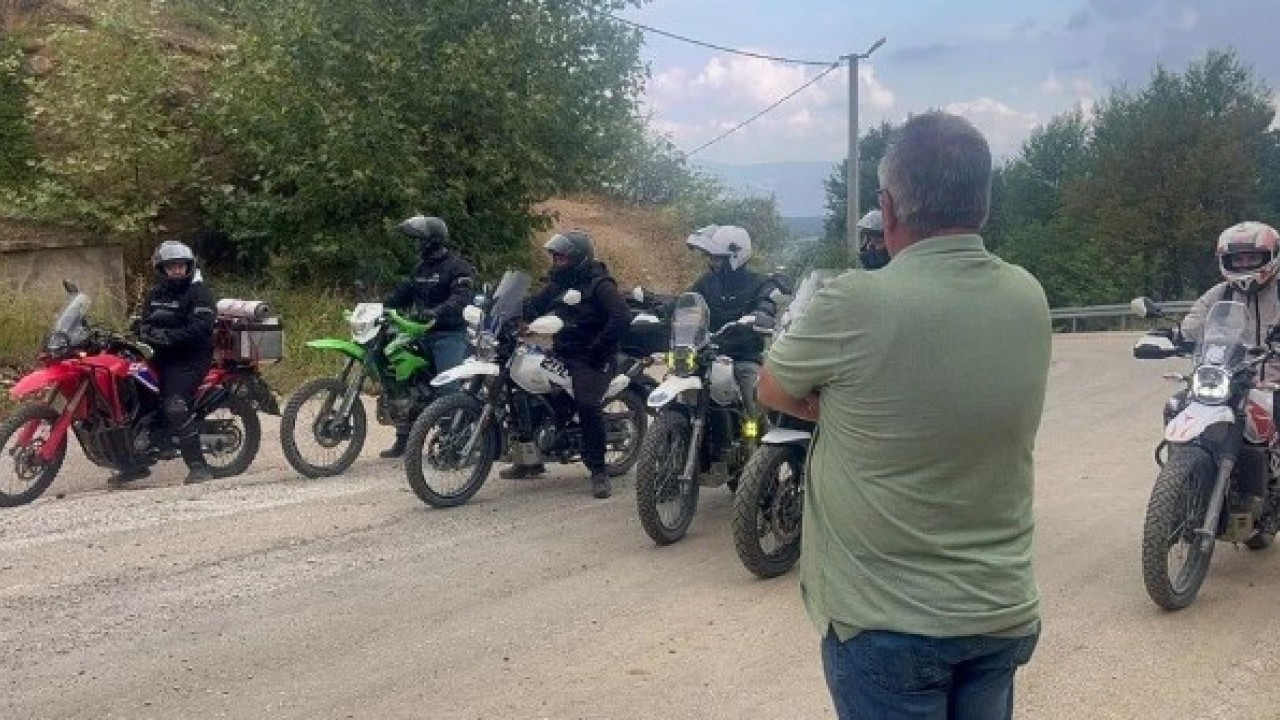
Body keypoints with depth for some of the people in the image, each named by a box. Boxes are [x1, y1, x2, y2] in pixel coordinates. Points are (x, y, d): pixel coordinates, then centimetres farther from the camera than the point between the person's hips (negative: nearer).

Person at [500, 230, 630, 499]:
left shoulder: (599, 284, -11)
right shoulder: (558, 283, 14)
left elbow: (622, 317, -23)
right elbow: (534, 306, 10)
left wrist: (598, 348, -24)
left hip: (589, 359, -8)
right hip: (561, 353, 8)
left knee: (587, 405, -28)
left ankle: (598, 471, -18)